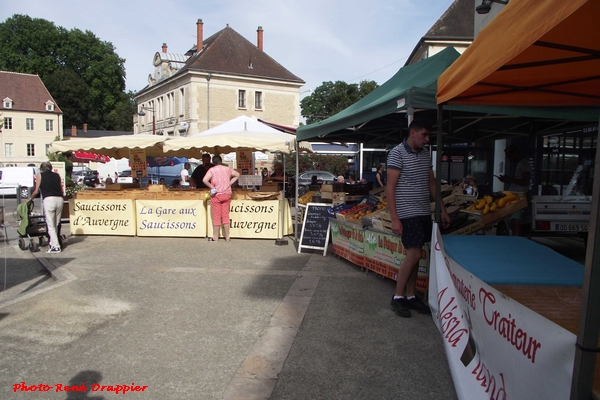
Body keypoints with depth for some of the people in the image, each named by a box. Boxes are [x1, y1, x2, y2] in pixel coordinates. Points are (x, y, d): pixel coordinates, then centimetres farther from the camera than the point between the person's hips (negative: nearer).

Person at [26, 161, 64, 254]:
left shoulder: (40, 175, 10)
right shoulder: (57, 175, 18)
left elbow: (36, 191, 10)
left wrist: (30, 199, 26)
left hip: (49, 199, -4)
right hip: (59, 199, 4)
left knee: (50, 225, 0)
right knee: (56, 224, 13)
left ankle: (55, 246, -4)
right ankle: (53, 242, 19)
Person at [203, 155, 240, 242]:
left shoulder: (212, 170, -9)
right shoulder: (227, 169, 4)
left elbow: (204, 180, -23)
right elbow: (237, 174, 18)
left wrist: (212, 187, -10)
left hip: (216, 195, -4)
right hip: (227, 195, 4)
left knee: (216, 217, 3)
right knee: (226, 216, 9)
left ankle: (215, 237, 11)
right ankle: (227, 237, 14)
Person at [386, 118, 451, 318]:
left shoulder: (426, 154, 12)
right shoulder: (397, 153, -10)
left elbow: (432, 183, 19)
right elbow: (390, 187, -14)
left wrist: (443, 209, 15)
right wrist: (394, 219, -18)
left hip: (424, 212, 7)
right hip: (407, 213, -7)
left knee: (414, 255, 10)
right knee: (414, 254, -9)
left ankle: (411, 296, 19)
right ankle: (398, 297, 5)